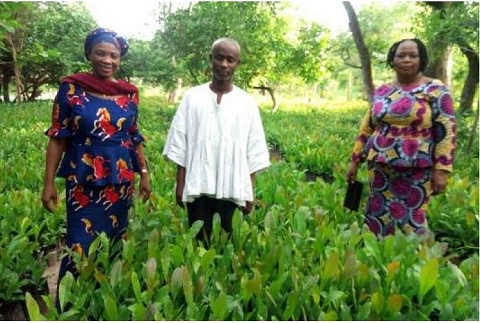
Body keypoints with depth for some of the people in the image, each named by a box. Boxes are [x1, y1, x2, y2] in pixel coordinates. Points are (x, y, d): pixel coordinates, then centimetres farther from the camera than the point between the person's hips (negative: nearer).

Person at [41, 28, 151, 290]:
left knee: (115, 243, 12)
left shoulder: (129, 92, 4)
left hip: (120, 180, 3)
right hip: (83, 180, -3)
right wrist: (49, 182, -6)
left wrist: (144, 174, 8)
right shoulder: (71, 88, -4)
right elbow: (57, 138, -2)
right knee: (80, 246, -1)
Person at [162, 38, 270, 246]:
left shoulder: (247, 103, 4)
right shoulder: (192, 97, 3)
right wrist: (180, 185, 0)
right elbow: (180, 144, 4)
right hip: (198, 187, 0)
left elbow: (253, 153, 4)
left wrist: (250, 194, 1)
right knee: (198, 243, 7)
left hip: (232, 190, 0)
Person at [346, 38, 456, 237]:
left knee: (410, 223, -1)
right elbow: (366, 129, 14)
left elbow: (447, 131, -6)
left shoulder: (435, 90, -3)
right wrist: (355, 160, 13)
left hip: (415, 170, -4)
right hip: (379, 167, 5)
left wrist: (441, 170, -12)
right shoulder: (382, 91, 10)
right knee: (377, 220, 10)